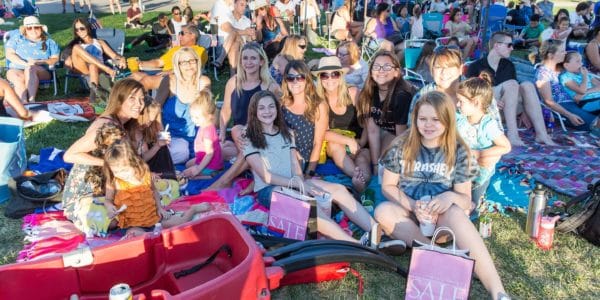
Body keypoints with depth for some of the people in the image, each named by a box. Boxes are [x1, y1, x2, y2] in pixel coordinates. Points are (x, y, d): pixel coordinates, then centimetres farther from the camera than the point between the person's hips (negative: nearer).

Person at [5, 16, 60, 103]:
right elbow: (9, 54, 3)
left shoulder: (49, 42, 14)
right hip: (16, 69, 1)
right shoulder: (17, 38, 15)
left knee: (30, 68, -35)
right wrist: (25, 63, -14)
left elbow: (55, 59, 4)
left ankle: (31, 100, -50)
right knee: (18, 78, -34)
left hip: (42, 71, -1)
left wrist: (39, 62, -14)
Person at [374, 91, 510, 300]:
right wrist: (412, 205, -20)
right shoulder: (401, 146, -3)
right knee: (383, 211, -31)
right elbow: (387, 186, -1)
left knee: (455, 213, -37)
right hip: (408, 214, 1)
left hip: (442, 219, -1)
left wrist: (451, 196, -26)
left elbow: (466, 200, -1)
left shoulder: (459, 152, -3)